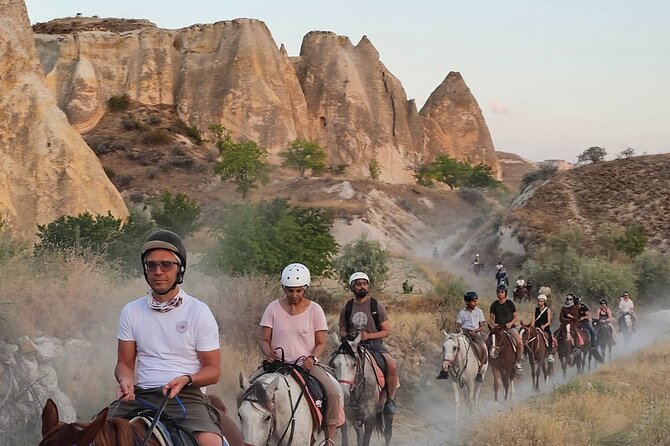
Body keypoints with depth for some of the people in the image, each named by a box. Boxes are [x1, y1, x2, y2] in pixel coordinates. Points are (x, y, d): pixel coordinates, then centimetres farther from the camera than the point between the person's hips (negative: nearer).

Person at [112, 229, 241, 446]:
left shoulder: (199, 312, 2)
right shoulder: (131, 312, 10)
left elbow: (213, 370, 4)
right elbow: (125, 363, 12)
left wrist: (186, 379, -17)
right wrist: (125, 380, -11)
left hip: (186, 395, -3)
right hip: (139, 394, 3)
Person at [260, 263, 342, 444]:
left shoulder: (314, 310, 2)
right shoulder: (273, 308, 3)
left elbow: (321, 343, 4)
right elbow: (264, 339, 4)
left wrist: (312, 358, -18)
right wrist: (268, 353, -19)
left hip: (307, 364, 0)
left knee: (333, 393, -26)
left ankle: (330, 437, -8)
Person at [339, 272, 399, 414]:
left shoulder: (377, 305, 4)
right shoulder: (347, 307, 11)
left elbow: (387, 331, 2)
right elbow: (342, 330, 19)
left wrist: (368, 336, -15)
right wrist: (347, 336, -6)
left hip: (374, 343, -2)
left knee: (392, 366, -30)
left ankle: (390, 400, -10)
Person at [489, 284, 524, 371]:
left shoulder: (510, 303, 3)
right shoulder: (494, 305, 7)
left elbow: (516, 317, 5)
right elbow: (491, 317, 12)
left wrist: (510, 323, -13)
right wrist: (494, 324, -8)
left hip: (510, 327, -2)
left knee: (520, 342, -25)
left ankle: (517, 362, -7)